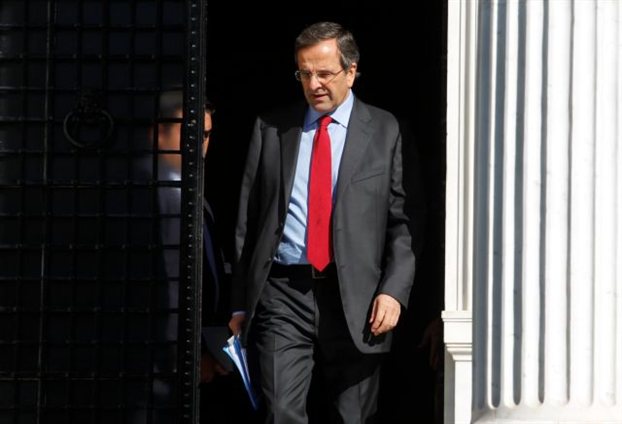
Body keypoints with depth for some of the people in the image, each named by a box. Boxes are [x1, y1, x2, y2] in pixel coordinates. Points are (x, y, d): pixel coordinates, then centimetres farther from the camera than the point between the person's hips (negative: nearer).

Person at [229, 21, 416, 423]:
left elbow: (403, 221, 3)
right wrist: (240, 303, 8)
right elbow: (247, 221, 12)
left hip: (355, 299, -1)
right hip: (282, 293, 1)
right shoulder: (271, 128, 11)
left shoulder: (385, 131, 6)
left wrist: (394, 290, -10)